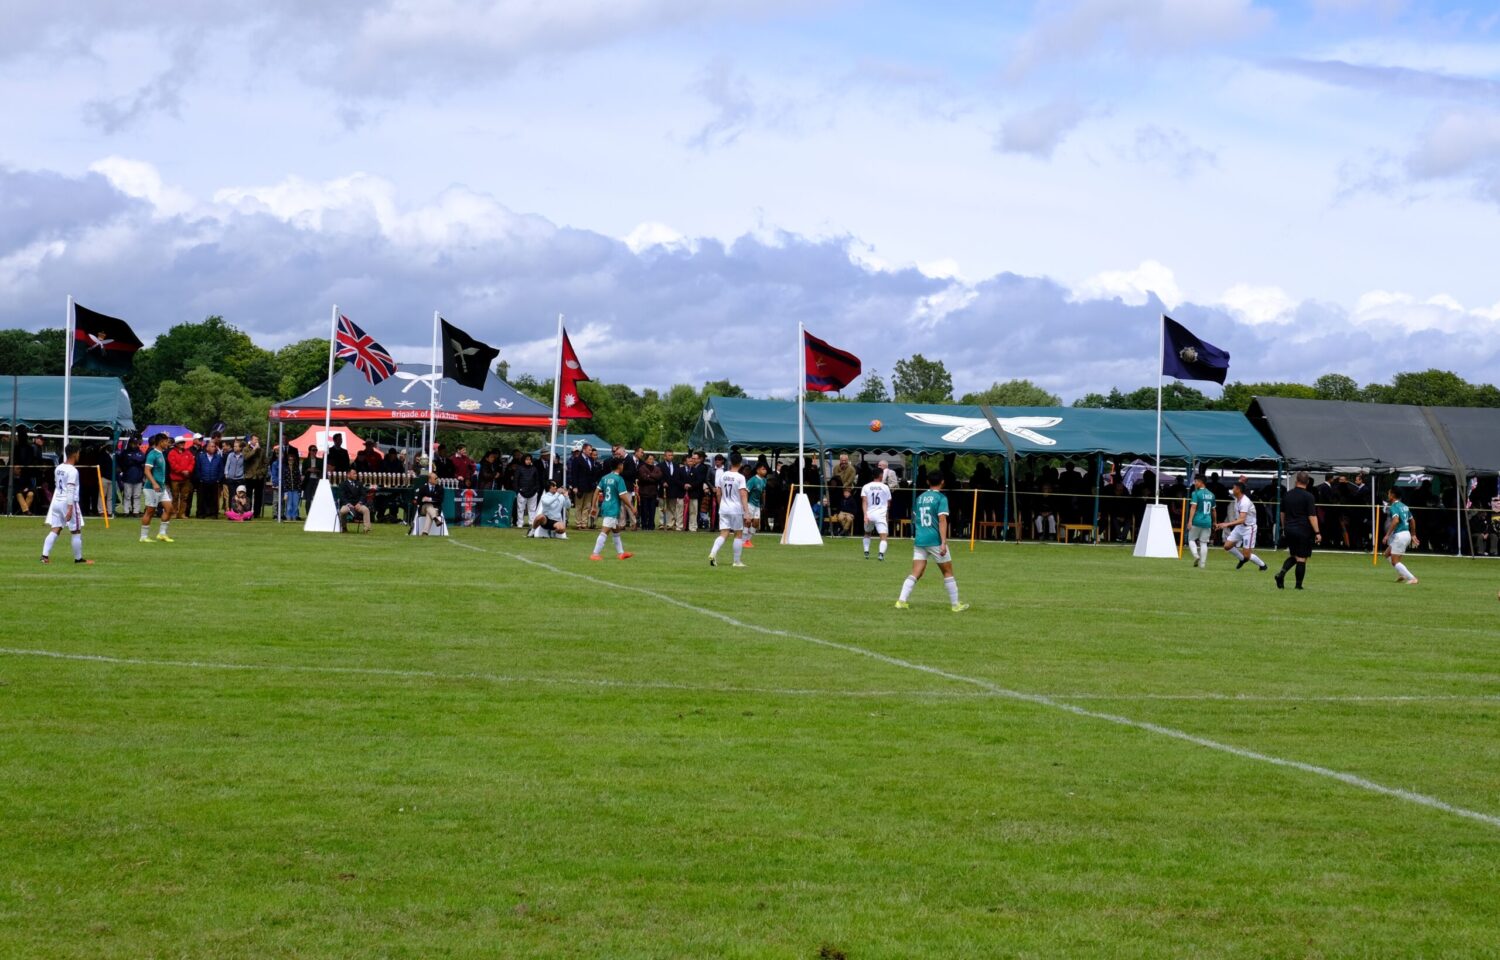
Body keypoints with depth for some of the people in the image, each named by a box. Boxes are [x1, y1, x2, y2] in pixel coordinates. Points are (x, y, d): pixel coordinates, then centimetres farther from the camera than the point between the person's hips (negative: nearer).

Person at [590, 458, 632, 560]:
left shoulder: (605, 478, 8)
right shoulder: (619, 479, -13)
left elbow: (597, 491, 7)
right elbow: (622, 496, -16)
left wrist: (594, 506, 12)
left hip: (605, 506, 8)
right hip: (613, 509, -8)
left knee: (616, 531, 20)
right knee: (604, 532, -8)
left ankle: (621, 553, 27)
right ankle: (595, 554, -11)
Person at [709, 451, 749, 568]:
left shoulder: (723, 475, 4)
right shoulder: (740, 477, -11)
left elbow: (718, 493, 11)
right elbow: (743, 495, -16)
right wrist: (747, 512, -17)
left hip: (723, 509, 4)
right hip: (736, 509, -4)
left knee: (724, 534, 4)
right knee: (739, 534, 9)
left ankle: (712, 553, -19)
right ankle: (737, 561, 12)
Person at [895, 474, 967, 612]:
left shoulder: (920, 498, 13)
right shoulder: (941, 498, -5)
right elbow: (942, 520, -15)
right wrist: (943, 542, -19)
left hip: (919, 540, 5)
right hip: (935, 540, -5)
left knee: (915, 573, 2)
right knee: (948, 572, 8)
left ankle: (902, 601, -12)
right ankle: (955, 604, 13)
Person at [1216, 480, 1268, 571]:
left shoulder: (1245, 502, -28)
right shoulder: (1237, 498, -2)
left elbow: (1242, 520, -38)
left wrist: (1227, 524, -46)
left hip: (1248, 528, -8)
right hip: (1239, 527, 8)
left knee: (1247, 555, -7)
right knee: (1227, 546, 1)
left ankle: (1262, 564, 19)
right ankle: (1242, 559, 24)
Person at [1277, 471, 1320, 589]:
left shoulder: (1287, 495, 7)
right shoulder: (1308, 497, -10)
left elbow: (1282, 513, 16)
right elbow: (1312, 516, -14)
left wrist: (1284, 527, 28)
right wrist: (1317, 532, -11)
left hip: (1289, 530, 5)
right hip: (1303, 531, -5)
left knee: (1293, 555, 17)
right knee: (1301, 558, 1)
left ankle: (1281, 573, -7)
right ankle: (1298, 585, 2)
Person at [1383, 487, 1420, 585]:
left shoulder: (1394, 507, -12)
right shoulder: (1404, 506, 15)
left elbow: (1395, 520, -28)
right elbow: (1412, 521, 21)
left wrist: (1387, 535, -25)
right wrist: (1413, 535, 27)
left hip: (1399, 535, -9)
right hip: (1407, 534, 9)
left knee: (1395, 561, -4)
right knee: (1387, 554, 21)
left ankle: (1411, 578, -11)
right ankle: (1402, 574, 17)